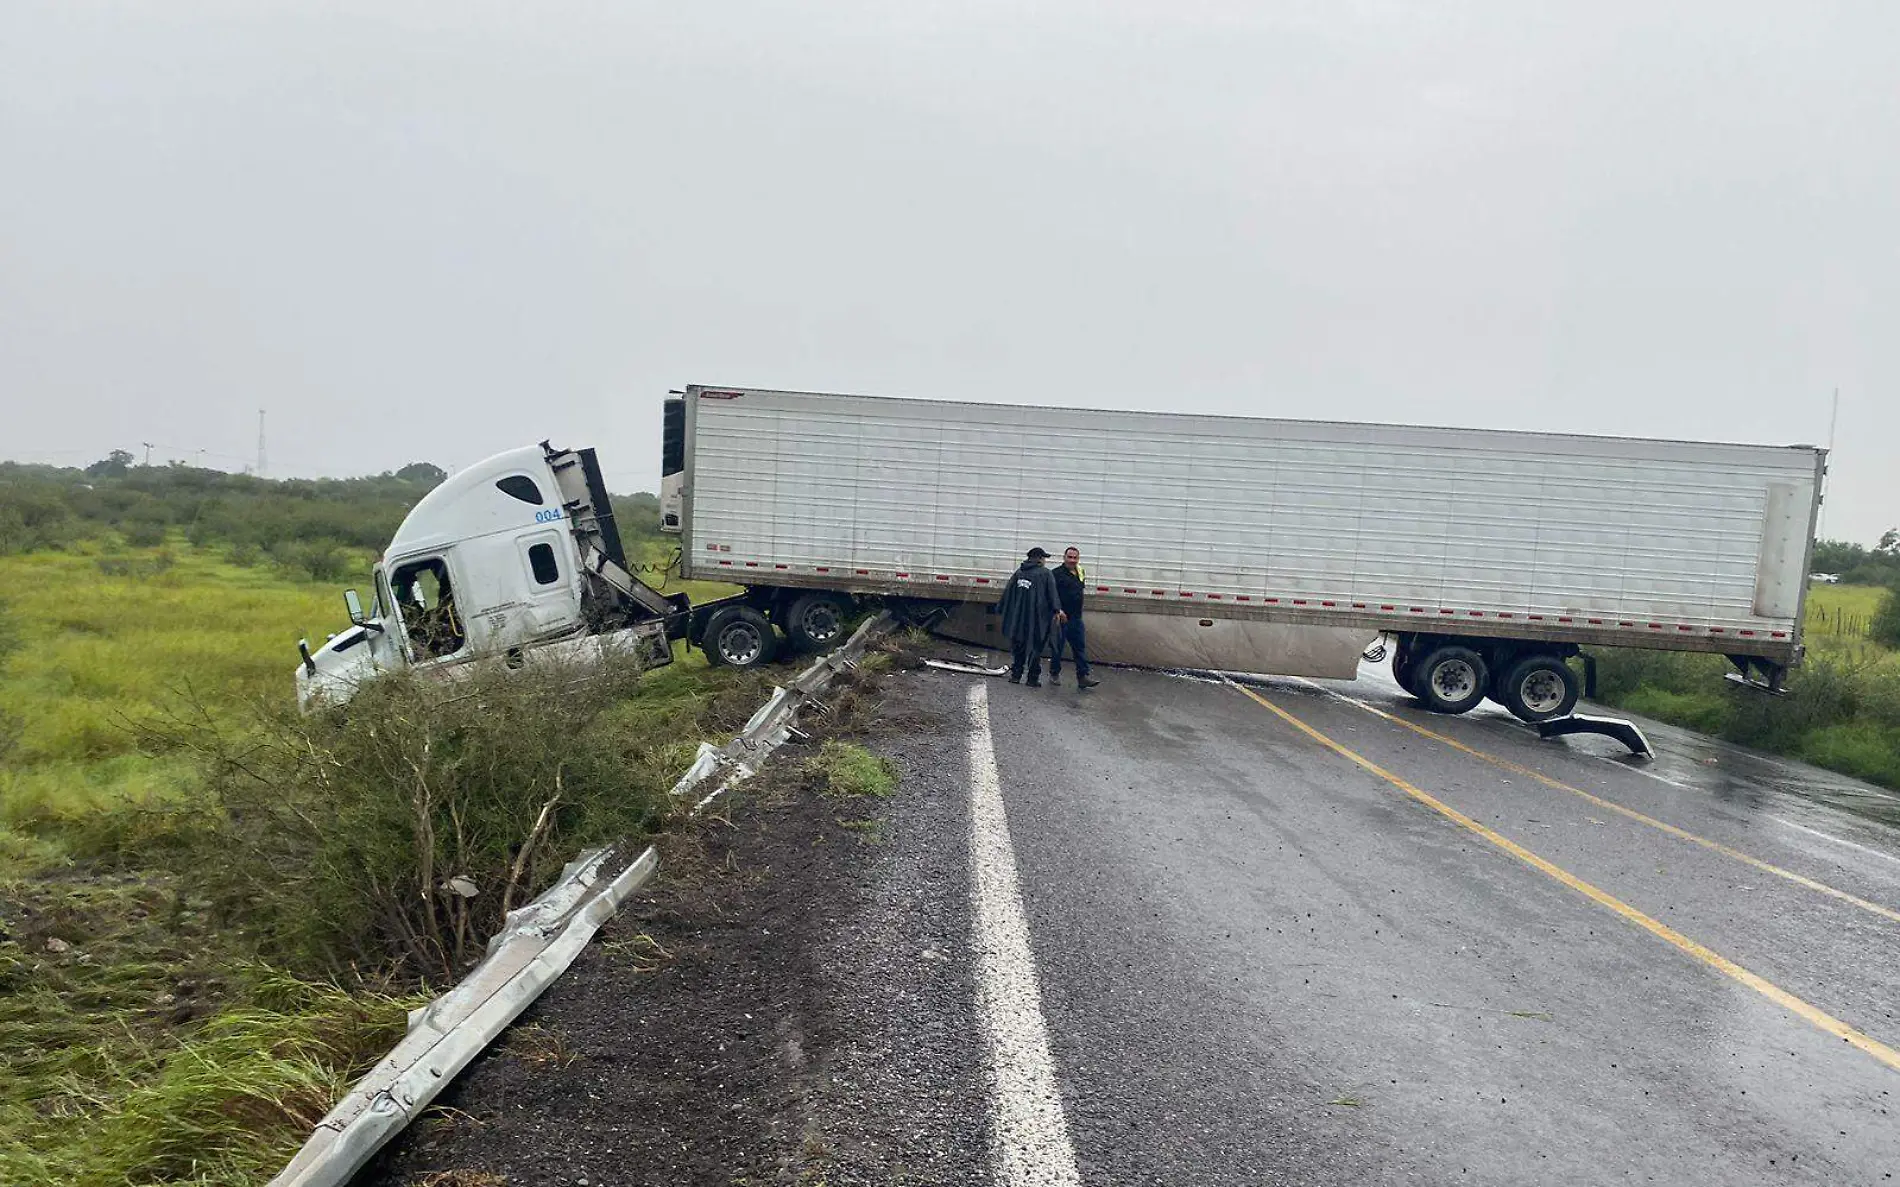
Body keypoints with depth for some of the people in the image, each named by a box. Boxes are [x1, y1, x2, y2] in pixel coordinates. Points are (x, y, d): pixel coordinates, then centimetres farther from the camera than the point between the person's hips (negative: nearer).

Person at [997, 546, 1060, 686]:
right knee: (1036, 647, 3)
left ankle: (1015, 675, 15)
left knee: (1018, 648, 13)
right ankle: (1033, 678, 3)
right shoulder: (1045, 573, -3)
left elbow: (1007, 592, 12)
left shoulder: (1018, 573, 10)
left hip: (1018, 618, 4)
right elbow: (1052, 594, -9)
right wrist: (1056, 610, -11)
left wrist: (1002, 609, 17)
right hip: (1038, 618, -4)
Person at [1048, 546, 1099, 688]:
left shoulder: (1080, 573, 13)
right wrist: (1058, 610, -26)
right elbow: (1053, 595, -18)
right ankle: (1054, 674, 16)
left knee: (1080, 647, 1)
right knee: (1058, 647, 3)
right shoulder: (1057, 574, -9)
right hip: (1061, 617, -6)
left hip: (1076, 618, 6)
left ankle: (1083, 677, 1)